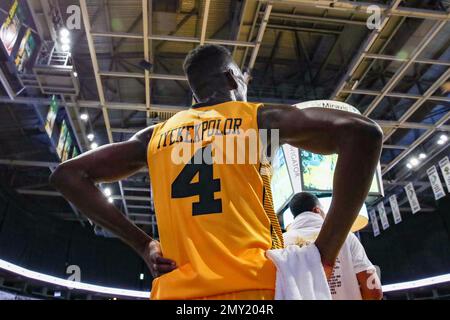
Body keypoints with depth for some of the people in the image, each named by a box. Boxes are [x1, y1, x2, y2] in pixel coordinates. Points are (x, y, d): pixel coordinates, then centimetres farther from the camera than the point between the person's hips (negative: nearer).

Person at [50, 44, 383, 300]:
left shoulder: (154, 135, 12)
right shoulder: (260, 117, 3)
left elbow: (68, 174, 17)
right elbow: (362, 133, -7)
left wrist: (143, 244, 10)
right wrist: (323, 257, -7)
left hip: (174, 290, 4)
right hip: (254, 288, -3)